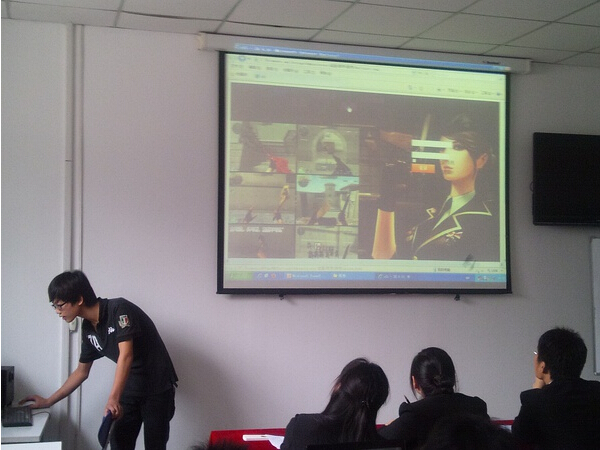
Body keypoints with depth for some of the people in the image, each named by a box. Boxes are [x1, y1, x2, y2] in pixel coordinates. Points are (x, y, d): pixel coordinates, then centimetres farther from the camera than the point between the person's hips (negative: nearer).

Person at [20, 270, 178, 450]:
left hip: (157, 388, -7)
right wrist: (48, 401, 19)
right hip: (130, 390, 7)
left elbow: (126, 355, -31)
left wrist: (113, 399, -40)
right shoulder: (88, 329, 4)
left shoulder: (119, 309, -21)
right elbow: (81, 371, 17)